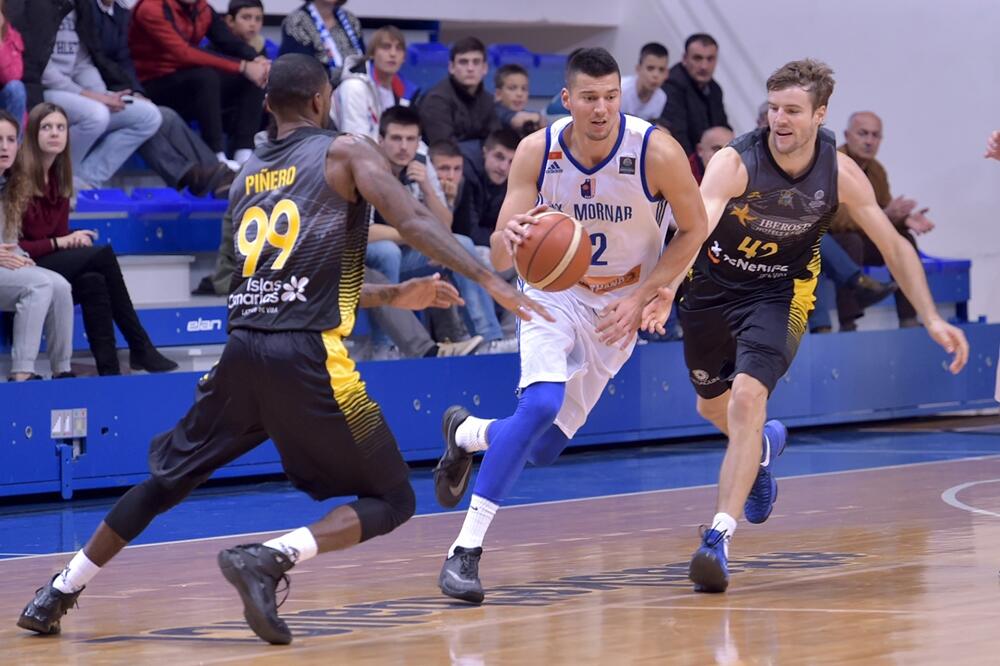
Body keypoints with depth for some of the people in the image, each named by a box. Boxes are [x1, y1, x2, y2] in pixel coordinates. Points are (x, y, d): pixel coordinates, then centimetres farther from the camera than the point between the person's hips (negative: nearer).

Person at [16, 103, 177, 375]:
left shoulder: (59, 178, 11)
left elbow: (60, 234, 13)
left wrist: (72, 240, -11)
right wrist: (58, 243, -19)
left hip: (52, 262, 7)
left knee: (92, 282, -26)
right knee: (103, 255, -23)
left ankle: (109, 369, -28)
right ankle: (141, 349, -19)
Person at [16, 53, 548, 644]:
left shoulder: (249, 174, 22)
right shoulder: (345, 153, 3)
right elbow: (412, 222, -13)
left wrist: (393, 297, 33)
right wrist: (489, 279, -17)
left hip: (242, 351, 6)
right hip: (307, 358, -6)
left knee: (167, 480, 24)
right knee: (391, 501, 4)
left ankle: (57, 596, 22)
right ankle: (269, 559, -18)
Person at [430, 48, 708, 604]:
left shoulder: (656, 152, -23)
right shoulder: (537, 152, -19)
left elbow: (694, 230, -8)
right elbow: (500, 260, -18)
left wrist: (640, 299, -16)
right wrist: (509, 239, -43)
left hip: (620, 307, 1)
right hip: (555, 292, -1)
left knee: (543, 448, 1)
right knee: (541, 405, -28)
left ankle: (466, 434, 37)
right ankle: (466, 550, -22)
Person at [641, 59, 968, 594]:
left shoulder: (840, 174, -17)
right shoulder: (734, 163, -27)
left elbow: (894, 246, -5)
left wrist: (931, 319, -11)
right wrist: (667, 288, -64)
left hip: (779, 294, -1)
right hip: (712, 286, 1)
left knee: (747, 397, -24)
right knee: (713, 406, 20)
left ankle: (719, 537, -27)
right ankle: (763, 447, 57)